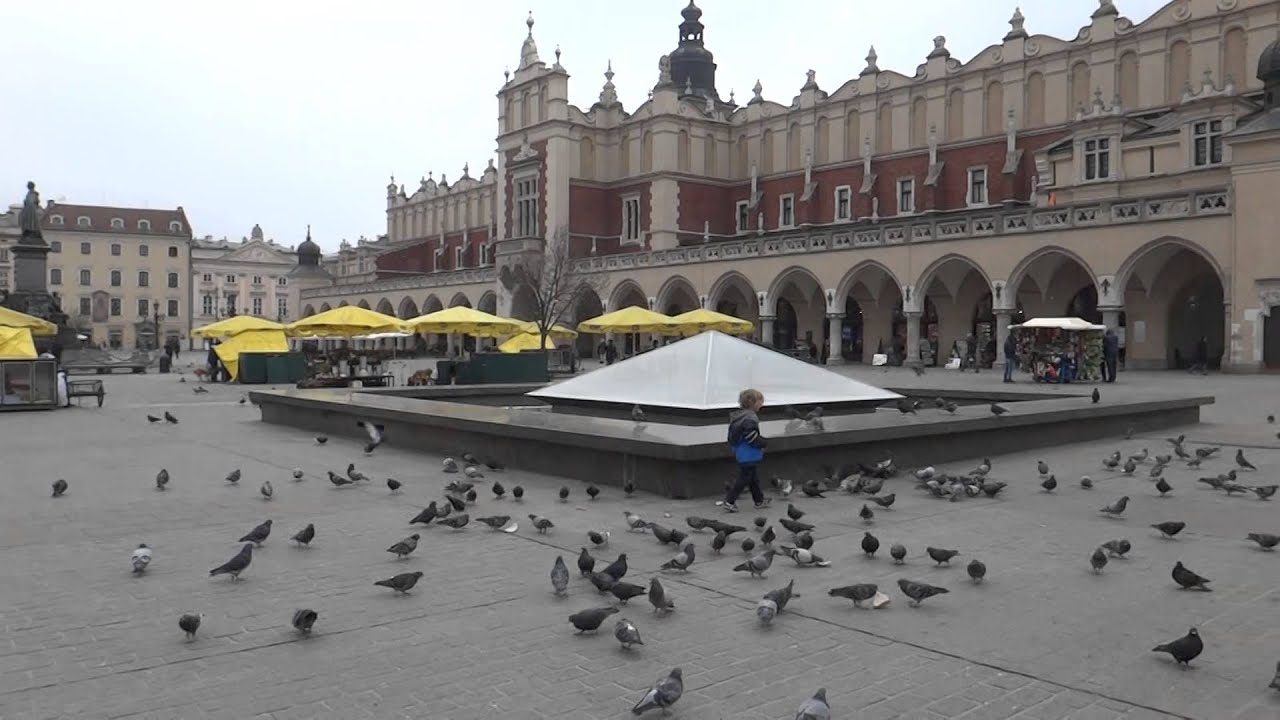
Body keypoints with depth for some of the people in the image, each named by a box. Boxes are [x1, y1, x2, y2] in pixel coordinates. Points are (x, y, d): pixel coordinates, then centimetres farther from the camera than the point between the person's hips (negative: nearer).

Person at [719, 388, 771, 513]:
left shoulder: (737, 416, 8)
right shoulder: (750, 418, -21)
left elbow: (732, 437, 13)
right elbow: (752, 438, -26)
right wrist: (764, 443, -12)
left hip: (740, 454, 10)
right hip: (749, 455, -10)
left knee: (753, 478, 20)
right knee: (744, 478, -2)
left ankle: (759, 500, 32)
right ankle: (729, 501, -2)